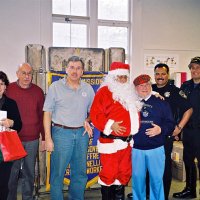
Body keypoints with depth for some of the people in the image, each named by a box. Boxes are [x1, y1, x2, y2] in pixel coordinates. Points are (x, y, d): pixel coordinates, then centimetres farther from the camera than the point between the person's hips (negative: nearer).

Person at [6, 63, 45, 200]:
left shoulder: (38, 91, 3)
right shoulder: (8, 89, -2)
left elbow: (42, 116, 6)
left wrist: (44, 138, 6)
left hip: (32, 140, 1)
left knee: (29, 173, 11)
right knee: (12, 173, 6)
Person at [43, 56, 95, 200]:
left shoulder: (88, 88, 8)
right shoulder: (55, 87, -2)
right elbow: (47, 113, -3)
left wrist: (87, 121, -4)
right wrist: (48, 138, -8)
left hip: (82, 134, 4)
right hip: (61, 133, -3)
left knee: (80, 173, 13)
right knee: (58, 173, 2)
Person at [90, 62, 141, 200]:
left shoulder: (129, 93, 16)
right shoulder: (104, 91, -8)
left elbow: (134, 115, 28)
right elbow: (96, 114, -14)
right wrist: (110, 125, -22)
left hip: (127, 141, 7)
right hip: (110, 142, -7)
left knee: (124, 173, 15)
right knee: (109, 173, -1)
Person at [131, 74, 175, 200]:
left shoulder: (161, 103, 5)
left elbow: (170, 124, 4)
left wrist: (161, 129, -14)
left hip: (156, 149, 0)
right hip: (136, 149, 0)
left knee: (157, 178, 7)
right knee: (137, 178, 9)